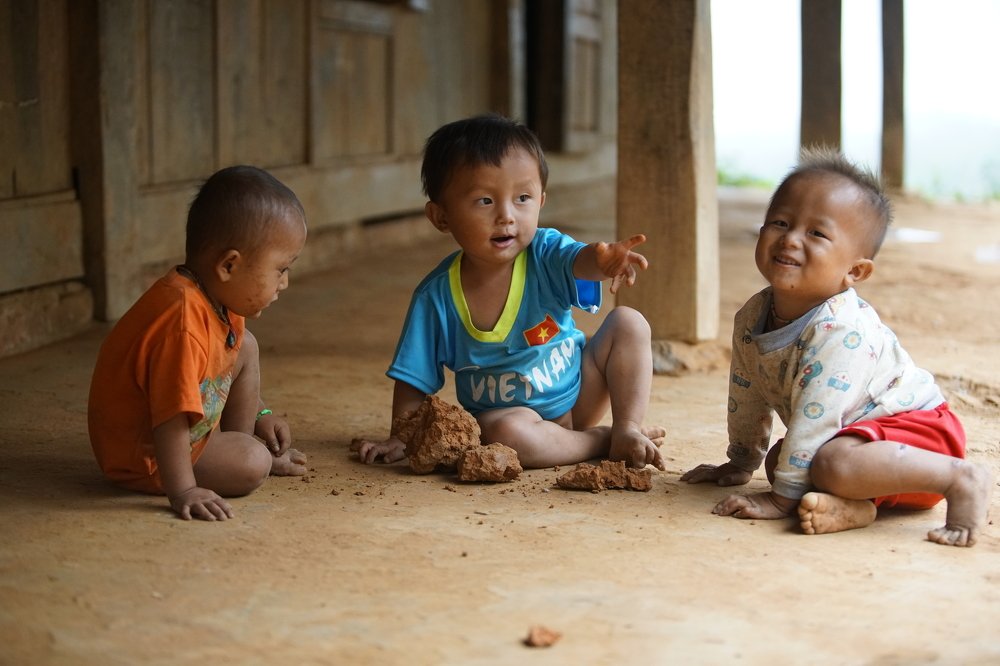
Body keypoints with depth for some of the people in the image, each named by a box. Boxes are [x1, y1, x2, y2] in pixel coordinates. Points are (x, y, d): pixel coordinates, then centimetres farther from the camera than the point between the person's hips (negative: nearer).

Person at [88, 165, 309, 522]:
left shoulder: (219, 296, -5)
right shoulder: (184, 322, -37)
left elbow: (225, 369, 17)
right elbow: (171, 418, -40)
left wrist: (260, 414, 17)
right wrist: (182, 492, -40)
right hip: (142, 454, -10)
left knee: (245, 347, 13)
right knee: (251, 464, -25)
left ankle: (239, 441, 14)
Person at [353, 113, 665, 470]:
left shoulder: (544, 253, -16)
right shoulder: (437, 296, -15)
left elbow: (580, 260, -40)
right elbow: (413, 381, -5)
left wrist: (604, 260, -64)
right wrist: (399, 439, -12)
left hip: (580, 392, 2)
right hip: (505, 411, -2)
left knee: (628, 322, -16)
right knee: (505, 433, -36)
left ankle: (628, 429, -11)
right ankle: (601, 440, -16)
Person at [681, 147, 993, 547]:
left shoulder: (842, 331, -29)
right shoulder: (751, 319, -3)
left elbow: (815, 419, -30)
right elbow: (747, 395, 14)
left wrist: (782, 497, -26)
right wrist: (741, 463, 24)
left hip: (915, 427, -10)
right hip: (850, 434, 10)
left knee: (834, 463, -34)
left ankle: (960, 479, -23)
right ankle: (854, 505, -16)